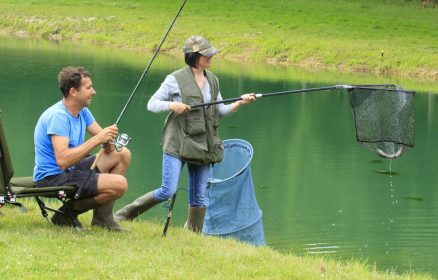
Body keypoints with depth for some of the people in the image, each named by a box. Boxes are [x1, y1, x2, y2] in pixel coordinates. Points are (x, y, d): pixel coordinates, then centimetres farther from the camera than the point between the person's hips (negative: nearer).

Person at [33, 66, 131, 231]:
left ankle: (103, 218, 8)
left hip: (70, 170, 10)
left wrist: (108, 142, -11)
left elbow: (102, 136, 15)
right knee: (119, 184, -22)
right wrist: (97, 140, -29)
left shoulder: (82, 111, 8)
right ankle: (69, 212, -6)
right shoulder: (58, 116, -22)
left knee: (123, 155, 8)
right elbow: (63, 160, -32)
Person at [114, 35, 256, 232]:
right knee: (167, 191, -13)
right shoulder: (176, 79, -7)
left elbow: (220, 110, 19)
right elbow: (152, 104, -5)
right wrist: (172, 105, -23)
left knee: (198, 197, 5)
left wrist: (240, 103, 3)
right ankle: (125, 214, 3)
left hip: (202, 146, 5)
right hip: (178, 143, -5)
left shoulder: (212, 81, 10)